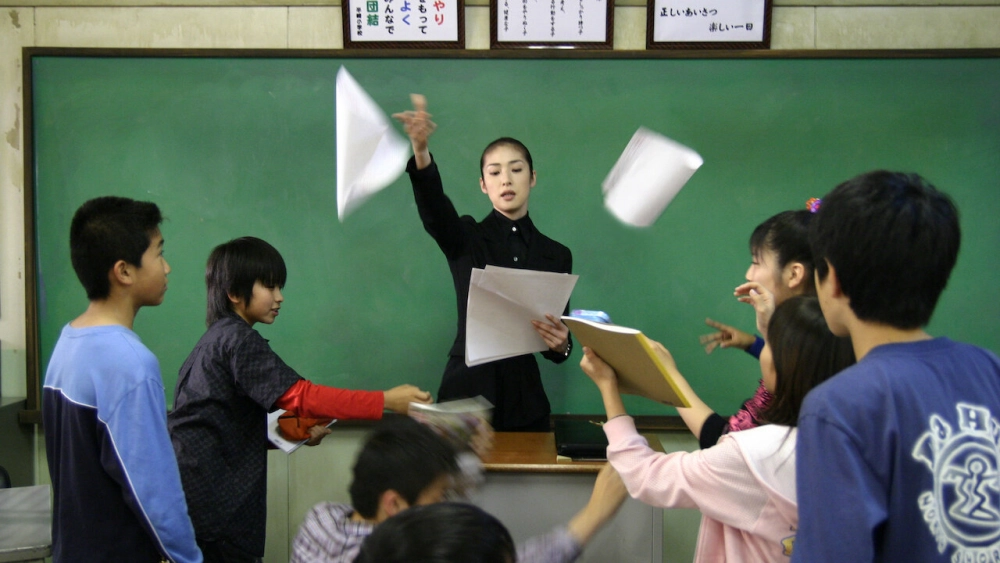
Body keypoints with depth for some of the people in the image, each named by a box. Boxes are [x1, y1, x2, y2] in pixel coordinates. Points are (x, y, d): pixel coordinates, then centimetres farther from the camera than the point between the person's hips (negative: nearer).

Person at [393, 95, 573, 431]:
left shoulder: (557, 255, 8)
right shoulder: (464, 238, 2)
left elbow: (558, 345, 10)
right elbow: (433, 206, -22)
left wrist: (560, 345, -15)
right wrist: (420, 150, -41)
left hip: (525, 402, 2)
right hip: (466, 394, -2)